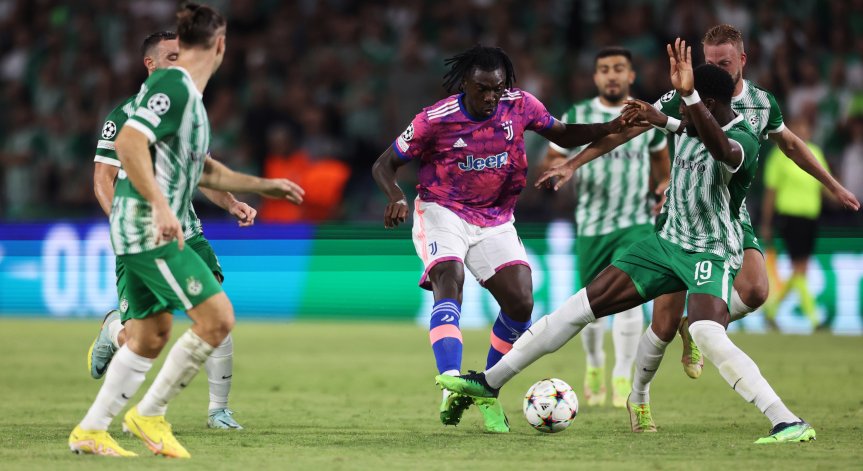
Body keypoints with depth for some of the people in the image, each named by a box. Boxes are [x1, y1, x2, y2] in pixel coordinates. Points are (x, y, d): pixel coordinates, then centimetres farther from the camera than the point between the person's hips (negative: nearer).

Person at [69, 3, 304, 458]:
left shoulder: (187, 94, 18)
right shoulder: (173, 86, -13)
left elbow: (203, 170, 30)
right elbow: (128, 144, -25)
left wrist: (263, 186, 34)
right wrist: (161, 207, -30)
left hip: (143, 233, 10)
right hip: (150, 230, -10)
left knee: (151, 334, 15)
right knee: (218, 318, -11)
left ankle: (90, 431, 19)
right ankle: (149, 414, -3)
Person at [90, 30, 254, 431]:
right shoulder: (124, 116, -6)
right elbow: (103, 180, -7)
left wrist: (232, 204, 3)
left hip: (186, 235, 4)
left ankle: (218, 409, 2)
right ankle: (111, 329, 32)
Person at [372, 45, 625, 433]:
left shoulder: (520, 105, -8)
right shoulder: (436, 120, -17)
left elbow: (563, 135, 9)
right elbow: (384, 164, -8)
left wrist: (610, 128, -7)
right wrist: (396, 197, -29)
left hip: (495, 221, 4)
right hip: (442, 212, -4)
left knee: (521, 301, -9)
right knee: (450, 281, -30)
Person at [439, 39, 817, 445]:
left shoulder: (742, 141, -24)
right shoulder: (689, 126, -1)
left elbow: (721, 149, -50)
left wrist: (688, 94, -61)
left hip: (712, 254, -8)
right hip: (669, 241, 8)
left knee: (708, 335, -34)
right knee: (582, 306, 5)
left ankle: (789, 424, -32)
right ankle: (491, 380, 16)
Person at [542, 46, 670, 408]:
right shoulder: (577, 116, -1)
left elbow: (660, 154, 23)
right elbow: (551, 159, 3)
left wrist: (664, 184, 9)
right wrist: (565, 165, -19)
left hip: (636, 222, 0)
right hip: (592, 224, 1)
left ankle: (623, 378, -8)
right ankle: (595, 365, 34)